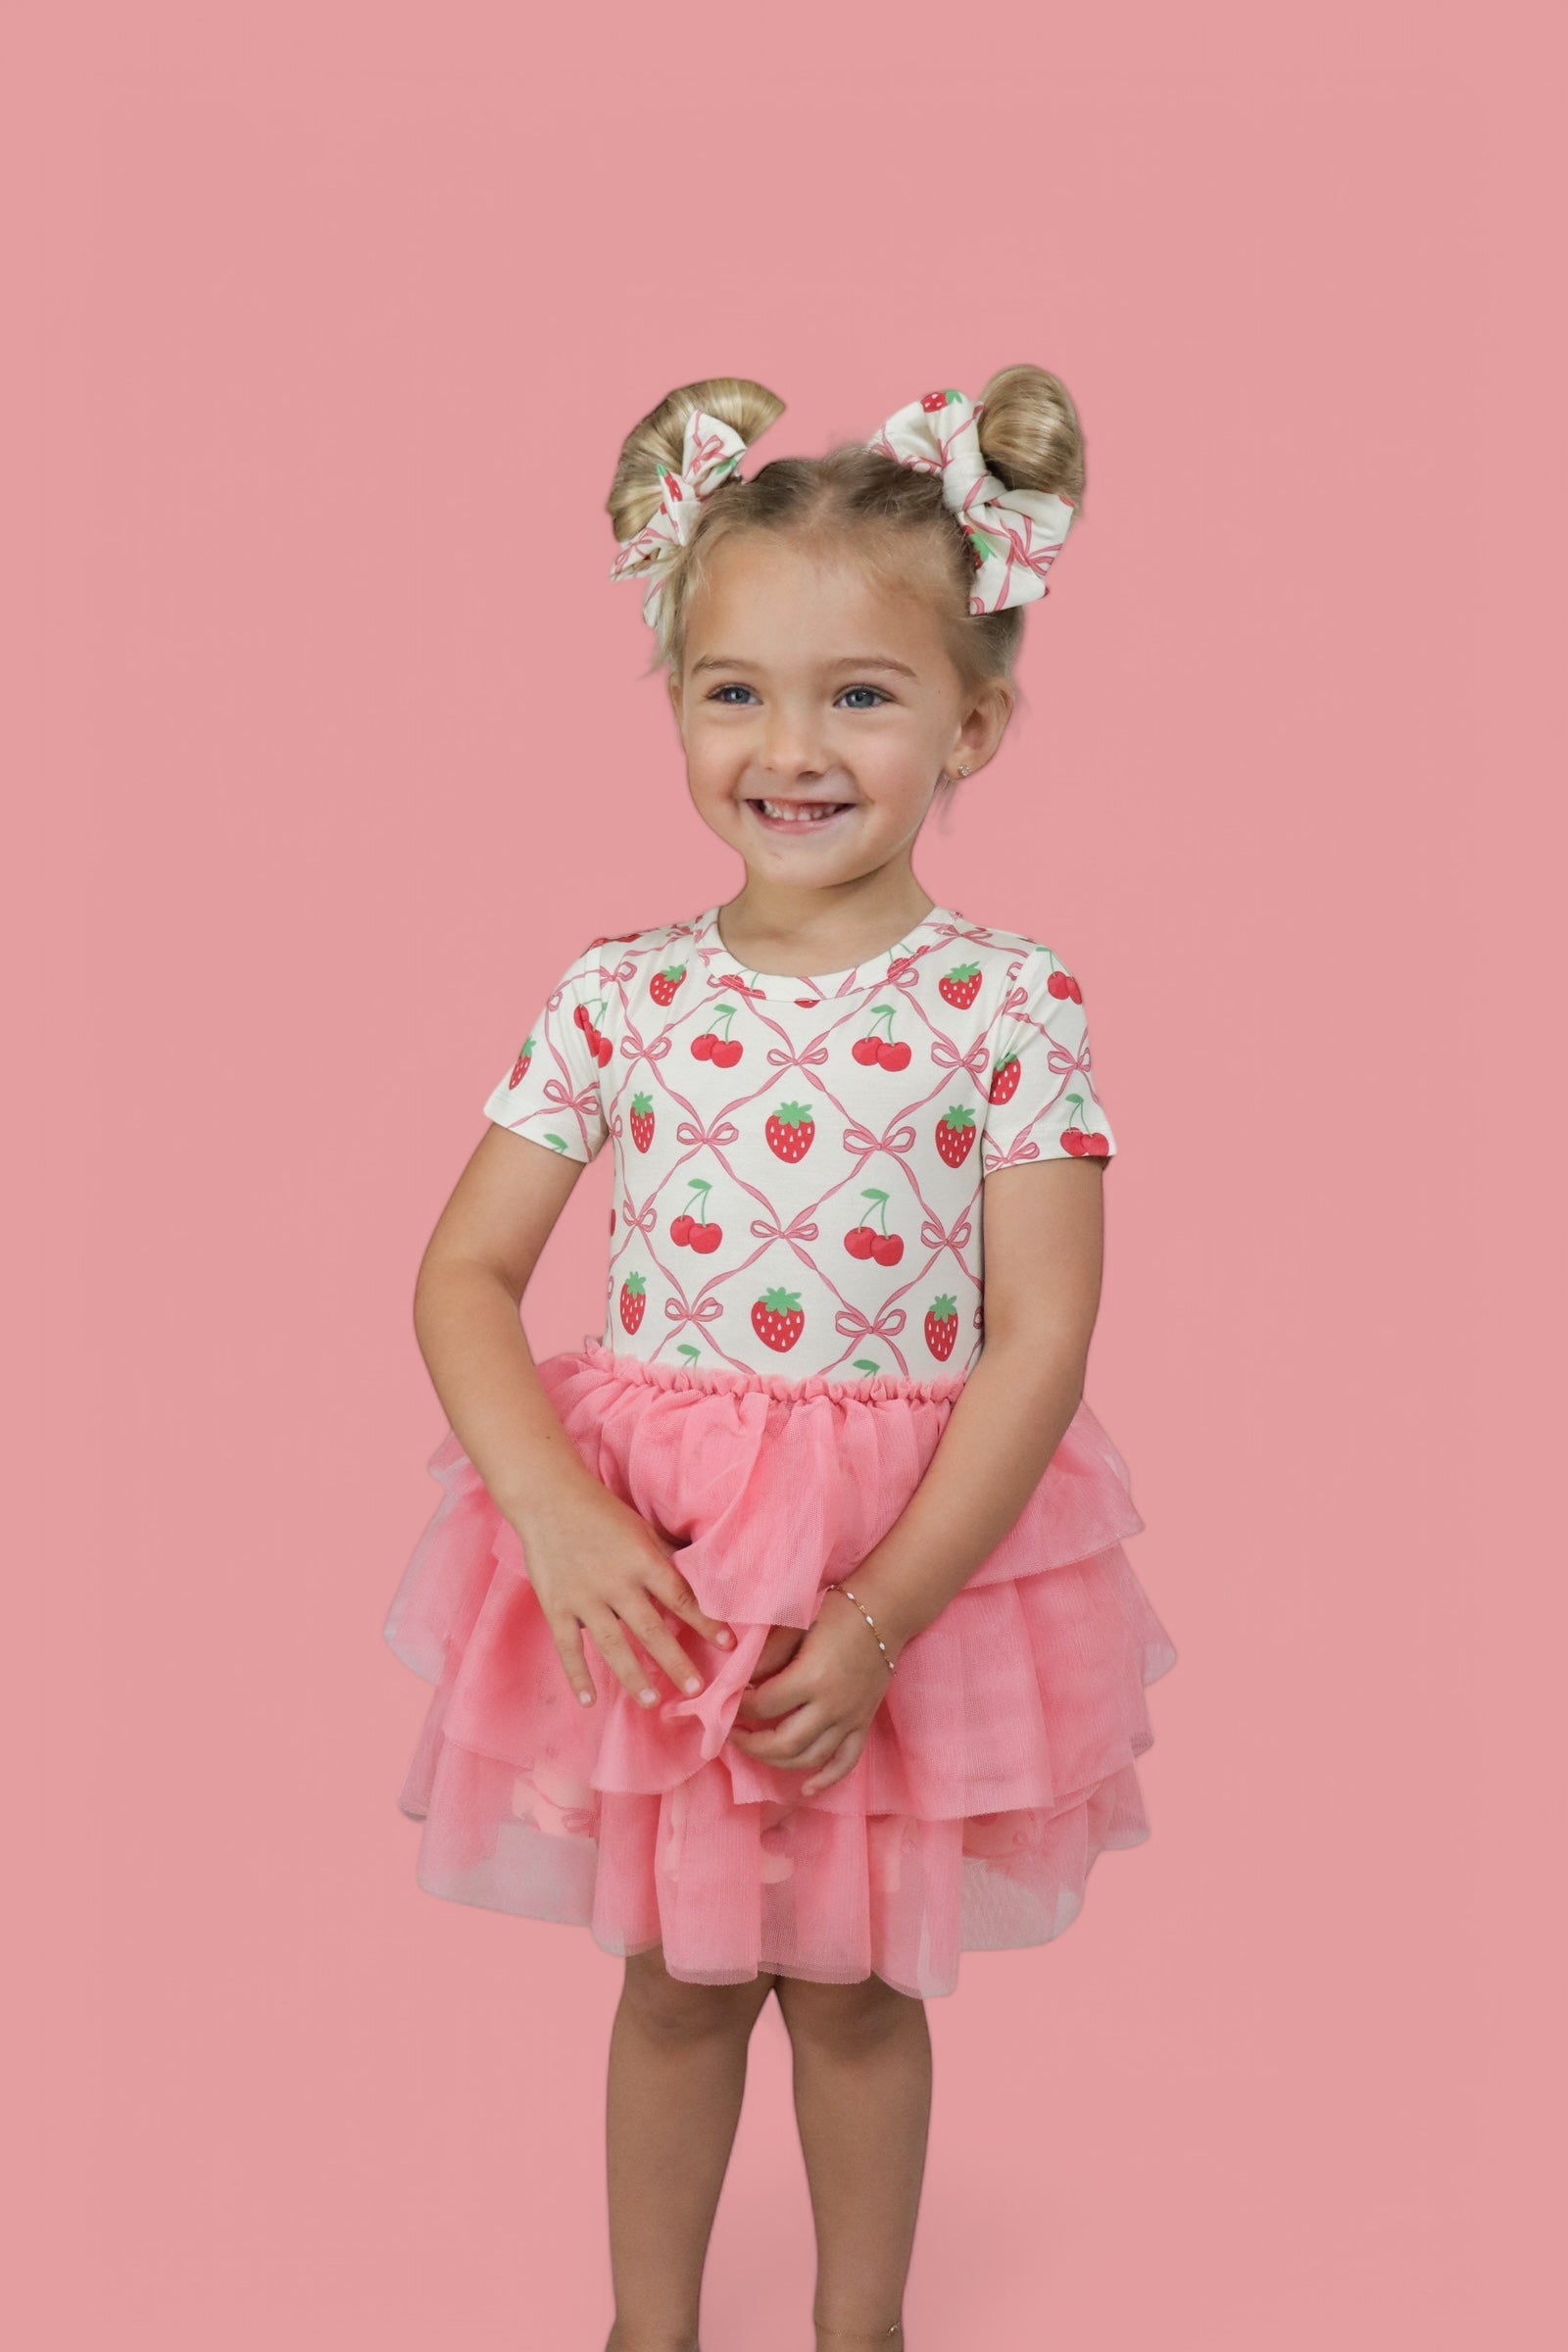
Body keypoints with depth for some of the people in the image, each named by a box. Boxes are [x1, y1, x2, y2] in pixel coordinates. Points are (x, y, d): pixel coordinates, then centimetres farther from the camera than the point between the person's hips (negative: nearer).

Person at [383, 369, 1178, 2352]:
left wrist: (884, 1616, -18)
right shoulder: (620, 995, -4)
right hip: (647, 1565, 2)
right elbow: (463, 1273, -2)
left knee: (855, 1982, 16)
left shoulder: (1008, 1002, -10)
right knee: (677, 1972, 17)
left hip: (918, 1566, -1)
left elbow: (1038, 1342, -13)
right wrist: (556, 1512, -17)